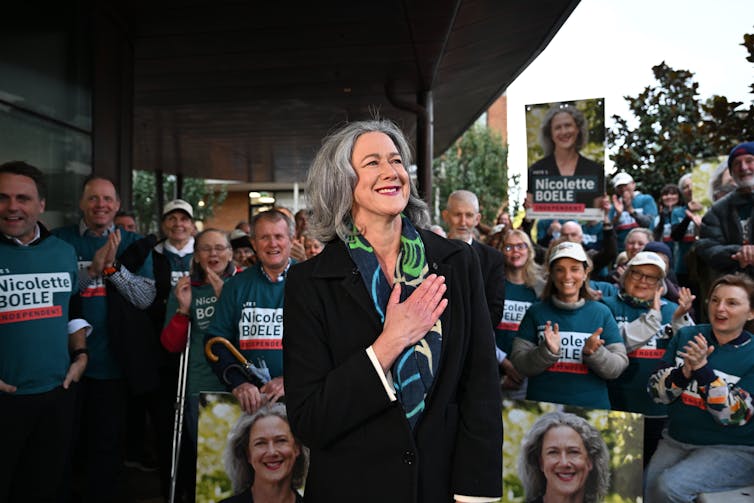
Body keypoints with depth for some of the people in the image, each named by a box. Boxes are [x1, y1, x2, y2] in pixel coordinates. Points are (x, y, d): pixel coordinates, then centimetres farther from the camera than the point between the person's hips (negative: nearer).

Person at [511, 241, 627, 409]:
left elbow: (618, 366, -3)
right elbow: (519, 364, -6)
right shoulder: (536, 312, -2)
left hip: (592, 407, 1)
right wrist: (548, 352, -21)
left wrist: (594, 353, -20)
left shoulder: (602, 313, -1)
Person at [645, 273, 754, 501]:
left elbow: (734, 415, -17)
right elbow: (656, 392, -1)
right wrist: (685, 371, -20)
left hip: (733, 449, -4)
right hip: (676, 439, 4)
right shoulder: (686, 336, 2)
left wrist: (702, 368, -25)